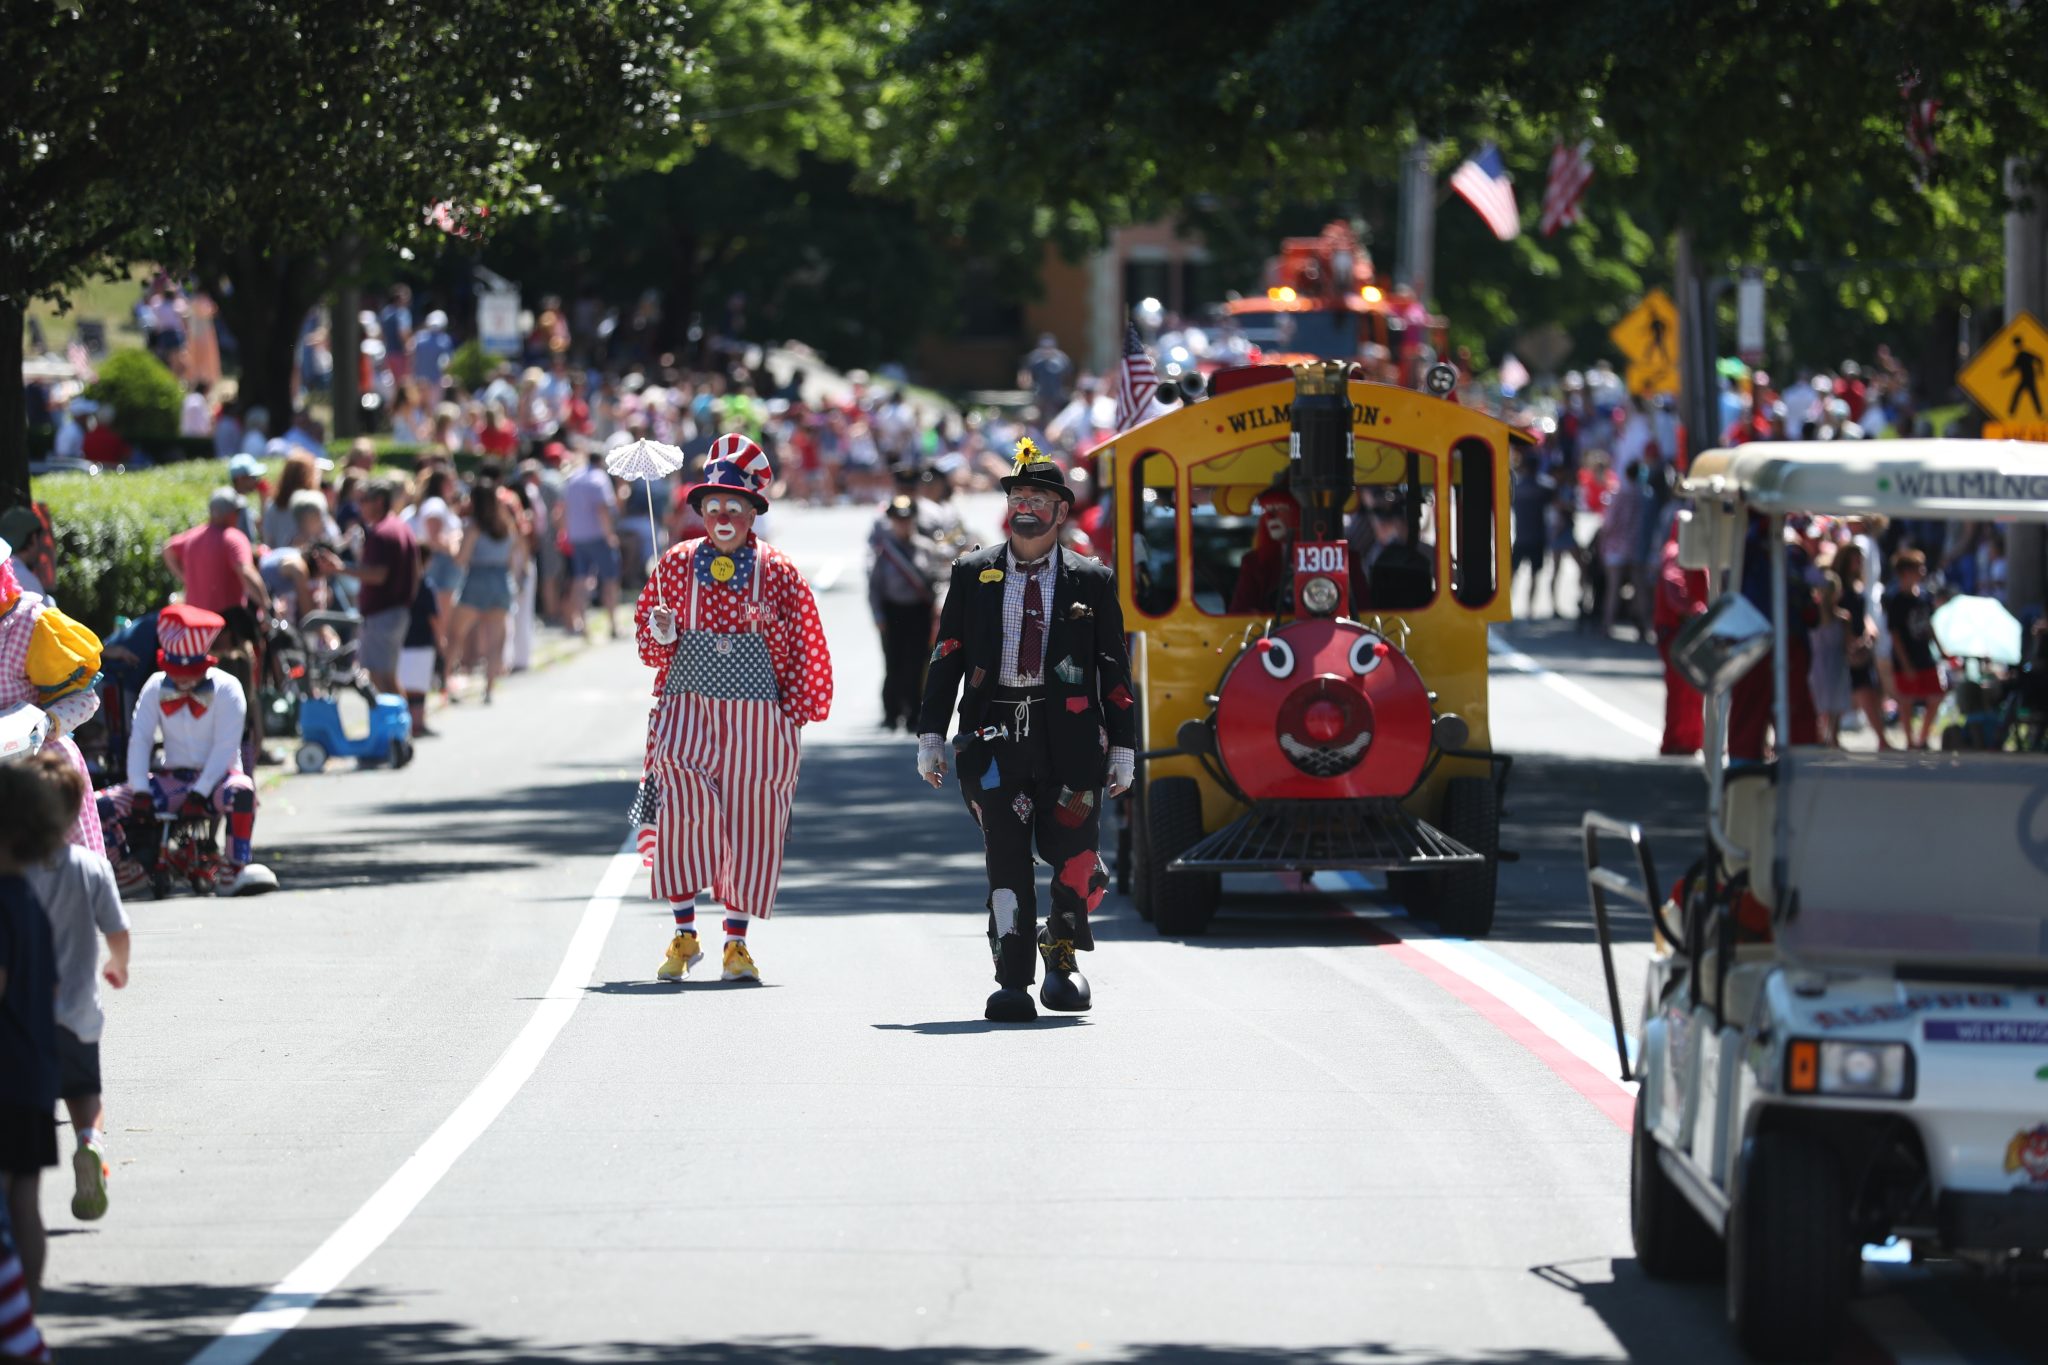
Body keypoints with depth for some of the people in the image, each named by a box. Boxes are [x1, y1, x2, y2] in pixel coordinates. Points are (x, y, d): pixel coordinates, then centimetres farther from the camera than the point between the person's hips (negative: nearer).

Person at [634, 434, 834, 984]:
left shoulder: (777, 572, 2)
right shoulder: (676, 564, 6)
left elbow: (804, 649, 7)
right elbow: (647, 640, 13)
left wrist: (794, 711, 1)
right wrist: (661, 634, -10)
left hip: (758, 717, 0)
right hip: (687, 708, 0)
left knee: (750, 821, 1)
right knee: (683, 808, -16)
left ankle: (736, 942, 13)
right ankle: (684, 935, -8)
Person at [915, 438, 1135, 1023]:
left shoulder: (1092, 581, 9)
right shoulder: (973, 574, 11)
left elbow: (1114, 670, 9)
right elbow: (946, 658, 9)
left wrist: (1122, 748, 5)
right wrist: (931, 735, 3)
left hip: (1069, 733, 0)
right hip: (994, 733, 0)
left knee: (1073, 854, -3)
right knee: (1006, 854, -6)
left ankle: (1061, 955, 24)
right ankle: (1013, 981, -4)